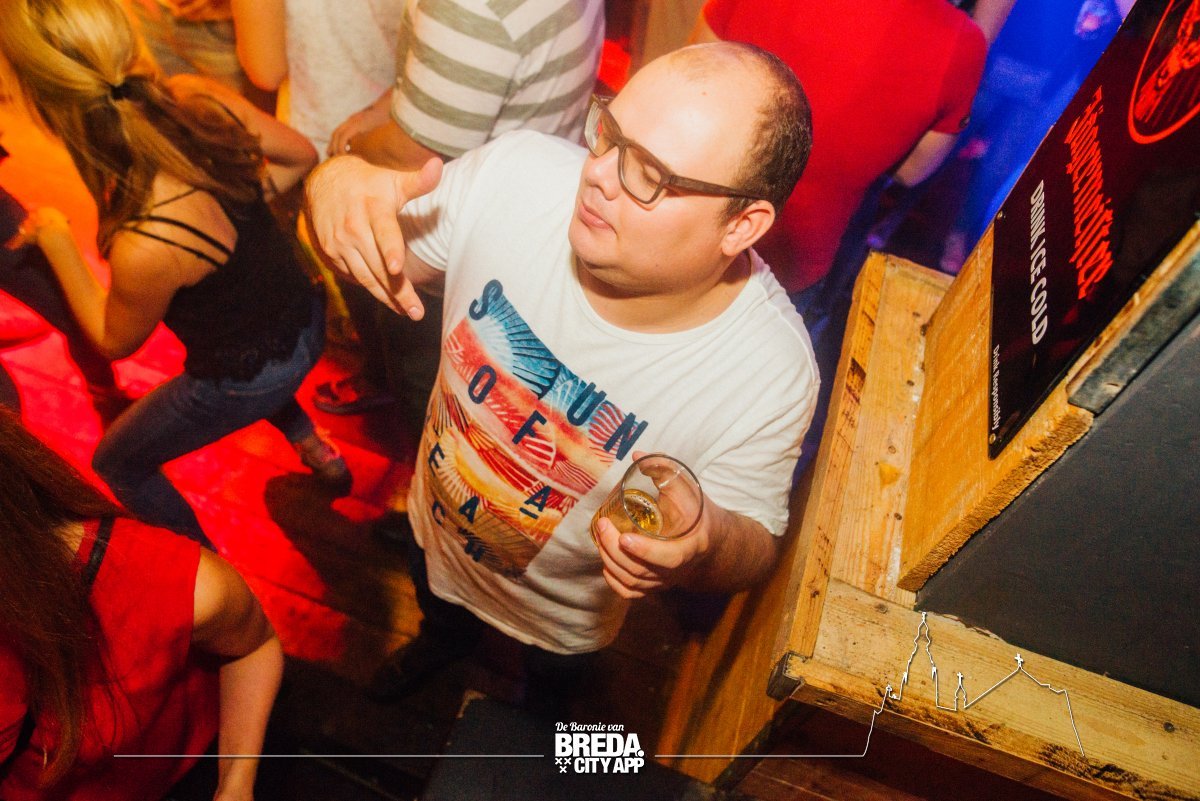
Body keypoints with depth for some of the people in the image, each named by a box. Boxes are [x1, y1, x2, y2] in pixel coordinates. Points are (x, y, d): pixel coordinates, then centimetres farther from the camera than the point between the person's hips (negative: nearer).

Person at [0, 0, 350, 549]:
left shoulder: (144, 248, -37)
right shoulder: (201, 99, -23)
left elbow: (115, 341, -13)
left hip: (249, 378, -6)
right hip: (304, 319, 6)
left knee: (118, 464, 23)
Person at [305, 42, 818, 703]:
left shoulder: (772, 373, -38)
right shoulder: (513, 174, -32)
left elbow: (755, 541, -21)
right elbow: (396, 254, -14)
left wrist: (703, 548, -46)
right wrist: (338, 182, -38)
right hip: (435, 529, 3)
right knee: (437, 611, 40)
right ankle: (444, 643, 79)